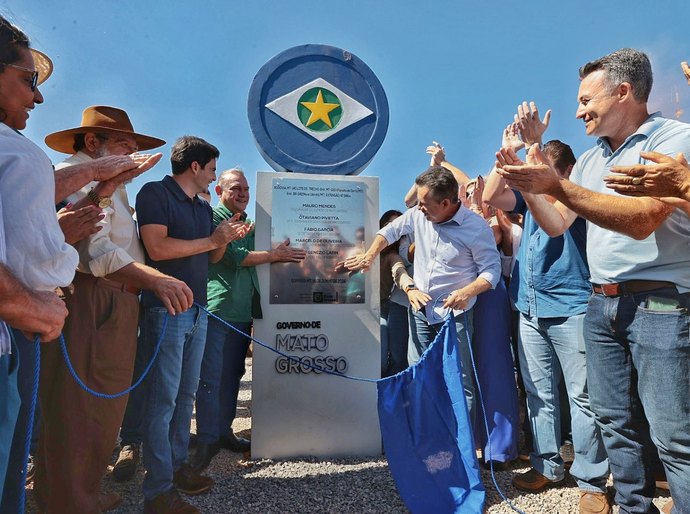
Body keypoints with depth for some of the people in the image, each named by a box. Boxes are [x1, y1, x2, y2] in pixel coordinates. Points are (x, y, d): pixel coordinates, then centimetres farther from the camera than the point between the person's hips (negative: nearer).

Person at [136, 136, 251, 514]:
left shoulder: (204, 207, 16)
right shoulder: (155, 193, -7)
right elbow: (157, 248, -20)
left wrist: (226, 239, 1)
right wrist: (212, 239, -12)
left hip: (197, 309, 8)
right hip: (166, 308, -8)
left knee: (186, 394, 14)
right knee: (163, 397, -3)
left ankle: (177, 466, 27)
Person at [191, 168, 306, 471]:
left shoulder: (249, 224, 21)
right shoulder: (212, 218, -3)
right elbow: (235, 257, -14)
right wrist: (275, 255, -6)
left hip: (243, 311, 7)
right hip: (217, 308, -7)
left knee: (232, 375, 13)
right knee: (211, 377, -2)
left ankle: (223, 431, 24)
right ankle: (207, 440, 9)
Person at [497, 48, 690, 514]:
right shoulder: (590, 160, 15)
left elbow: (642, 221, -21)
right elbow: (556, 225, 13)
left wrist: (557, 185, -24)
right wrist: (527, 185, 0)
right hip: (602, 304, 7)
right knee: (618, 424, 13)